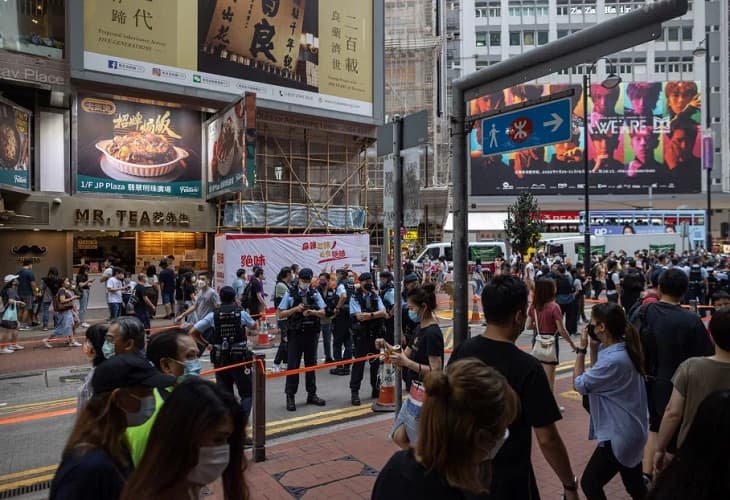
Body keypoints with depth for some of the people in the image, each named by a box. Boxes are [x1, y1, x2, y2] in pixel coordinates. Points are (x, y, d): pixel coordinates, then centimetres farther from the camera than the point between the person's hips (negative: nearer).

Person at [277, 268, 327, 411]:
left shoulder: (315, 293, 5)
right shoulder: (290, 294, -1)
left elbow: (323, 313, 2)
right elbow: (281, 314, -2)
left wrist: (313, 312, -18)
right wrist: (296, 309, -16)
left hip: (311, 334, 3)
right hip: (295, 334, -3)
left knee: (311, 364, 11)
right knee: (293, 365, 0)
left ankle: (312, 394, 22)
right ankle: (290, 396, 8)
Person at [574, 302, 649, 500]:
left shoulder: (613, 360, -30)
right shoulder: (622, 349, 0)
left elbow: (579, 384, -18)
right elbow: (597, 375, 14)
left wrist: (581, 348, -15)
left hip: (618, 434, -10)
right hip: (629, 431, 10)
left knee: (589, 483, 3)